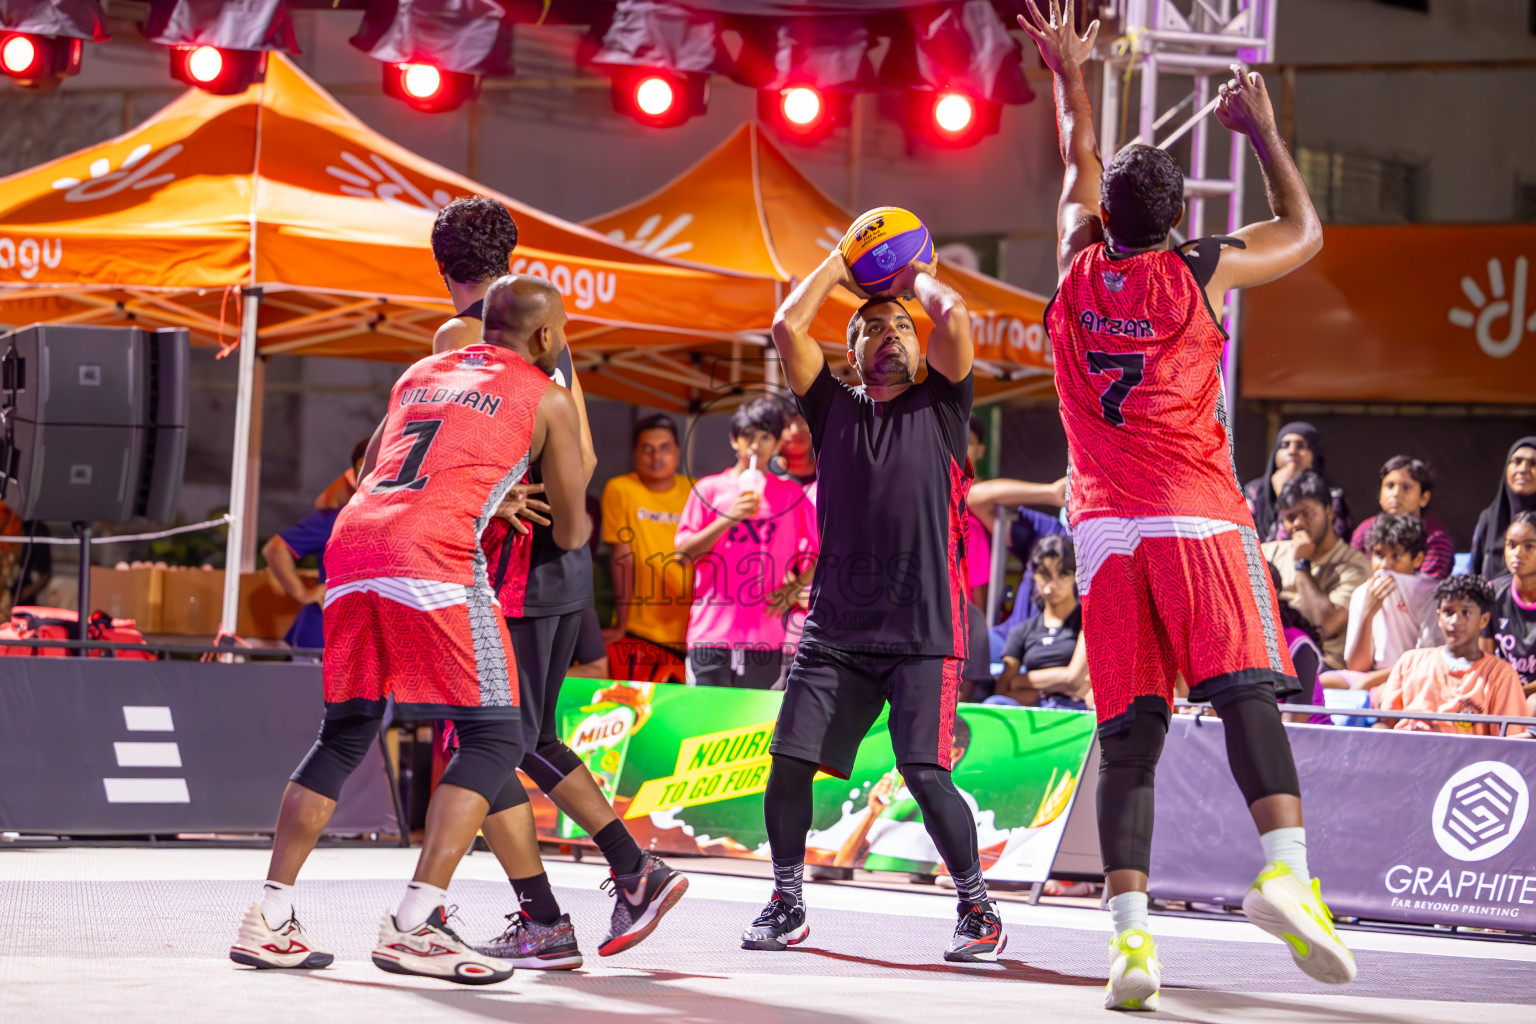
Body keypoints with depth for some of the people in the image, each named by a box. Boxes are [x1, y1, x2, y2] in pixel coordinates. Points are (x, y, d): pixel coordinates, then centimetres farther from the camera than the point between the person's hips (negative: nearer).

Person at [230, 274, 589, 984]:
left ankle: (268, 920, 14)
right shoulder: (546, 398, 13)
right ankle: (412, 925, -13)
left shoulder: (421, 373, 28)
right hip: (434, 558, -6)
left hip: (350, 545, 7)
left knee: (345, 733, 18)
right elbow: (572, 532, 20)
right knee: (494, 737, -1)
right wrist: (569, 532, 45)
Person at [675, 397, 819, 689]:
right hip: (711, 632, -1)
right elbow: (683, 552, 3)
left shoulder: (791, 495, 10)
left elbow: (812, 556, 12)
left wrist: (793, 589, -7)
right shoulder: (708, 489, 8)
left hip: (766, 639, 1)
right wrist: (729, 519, -9)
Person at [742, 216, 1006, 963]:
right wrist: (842, 263, 15)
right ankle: (787, 902, 15)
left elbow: (955, 318, -7)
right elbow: (787, 328, 3)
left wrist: (913, 276, 12)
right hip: (836, 627, 3)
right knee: (788, 764, -4)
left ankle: (977, 908, 3)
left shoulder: (940, 407, 9)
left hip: (923, 629, -3)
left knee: (926, 775, -13)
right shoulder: (835, 411, 14)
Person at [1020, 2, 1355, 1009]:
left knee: (1129, 738, 0)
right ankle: (1285, 866, -34)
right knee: (1246, 692, -11)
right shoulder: (1203, 271, 5)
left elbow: (1081, 168, 32)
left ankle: (1130, 931, -13)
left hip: (1105, 528, 3)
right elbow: (1306, 232, 23)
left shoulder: (1080, 268, 12)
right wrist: (1263, 130, 33)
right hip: (1198, 516, -3)